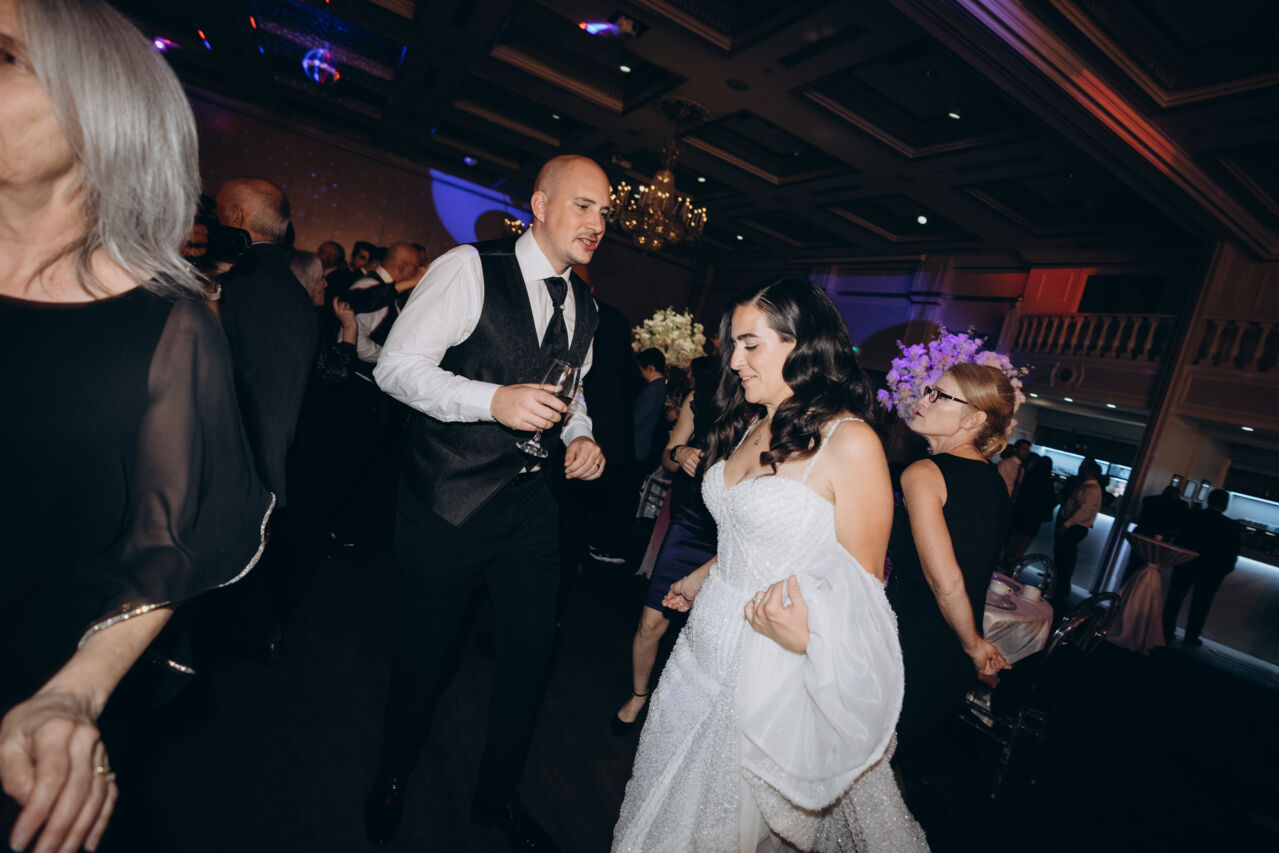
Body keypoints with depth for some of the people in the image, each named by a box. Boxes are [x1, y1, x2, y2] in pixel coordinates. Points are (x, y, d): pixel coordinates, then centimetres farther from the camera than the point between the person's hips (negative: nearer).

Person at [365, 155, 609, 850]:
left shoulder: (584, 305, 10)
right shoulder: (470, 270, -12)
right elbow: (396, 366, -15)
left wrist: (580, 436, -1)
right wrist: (493, 399, -28)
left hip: (530, 505, 6)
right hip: (448, 503, -5)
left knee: (531, 650, 14)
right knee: (425, 652, 13)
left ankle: (496, 795, 42)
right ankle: (392, 780, 47)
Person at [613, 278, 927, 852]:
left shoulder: (850, 443, -19)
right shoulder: (751, 427, 3)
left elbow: (861, 584, -14)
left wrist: (808, 637, -31)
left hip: (775, 667, -7)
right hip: (710, 645, 7)